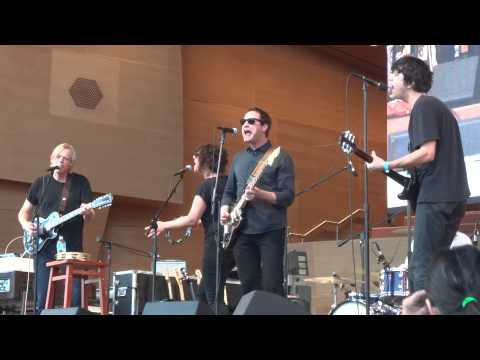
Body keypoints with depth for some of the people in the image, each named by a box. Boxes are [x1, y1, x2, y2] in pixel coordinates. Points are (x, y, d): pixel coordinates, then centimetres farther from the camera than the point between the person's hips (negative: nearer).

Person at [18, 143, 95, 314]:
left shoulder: (81, 182, 5)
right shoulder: (40, 183, 10)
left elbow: (89, 216, 1)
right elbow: (24, 211, 17)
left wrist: (87, 213, -23)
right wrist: (26, 224, -4)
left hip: (72, 247, -1)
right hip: (44, 245, 1)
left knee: (75, 297, -9)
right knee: (43, 298, -2)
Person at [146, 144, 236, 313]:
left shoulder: (206, 186, -11)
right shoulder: (228, 183, 11)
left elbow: (192, 219, -16)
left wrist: (163, 225, -5)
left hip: (216, 245, -8)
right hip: (232, 243, 8)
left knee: (214, 299, -6)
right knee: (203, 294, 15)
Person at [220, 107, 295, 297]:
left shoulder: (280, 157, -2)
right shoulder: (239, 158, 17)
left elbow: (288, 196, -9)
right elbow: (229, 192, 20)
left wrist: (260, 194, -23)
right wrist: (225, 209, 0)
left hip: (271, 231, -5)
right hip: (242, 231, 6)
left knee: (272, 287, -9)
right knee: (248, 287, 6)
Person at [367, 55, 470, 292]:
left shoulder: (423, 106, -8)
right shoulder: (436, 106, 22)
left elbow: (427, 153, -19)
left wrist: (386, 166, -13)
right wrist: (404, 169, 16)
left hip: (436, 197, -10)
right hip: (453, 196, 10)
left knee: (422, 268, -9)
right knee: (433, 266, 12)